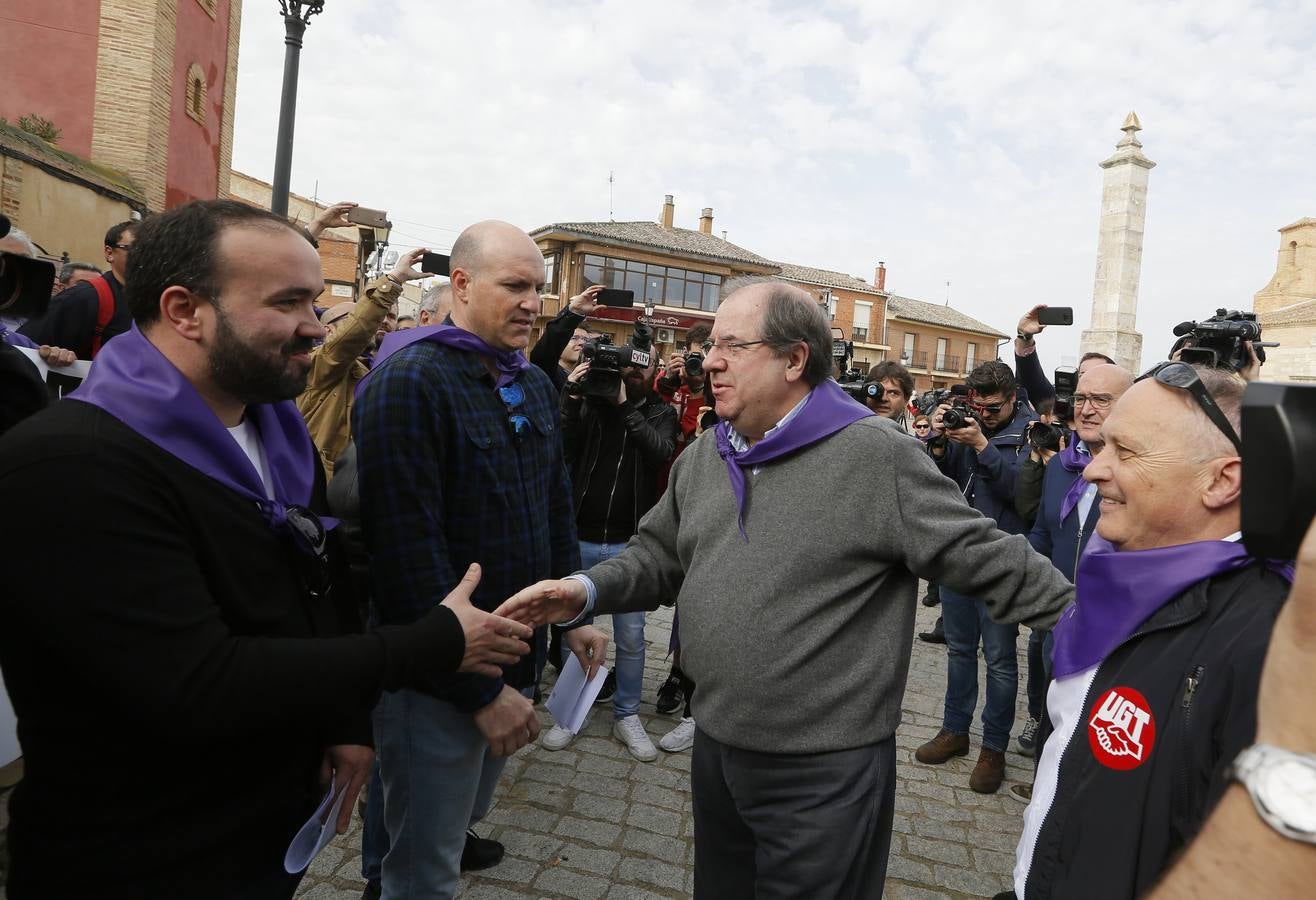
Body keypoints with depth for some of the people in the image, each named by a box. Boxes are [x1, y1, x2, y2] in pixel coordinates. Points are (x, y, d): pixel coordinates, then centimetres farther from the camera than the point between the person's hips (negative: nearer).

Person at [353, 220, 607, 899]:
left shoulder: (535, 385, 7)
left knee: (464, 817, 27)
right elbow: (409, 553, -24)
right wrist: (480, 689, -21)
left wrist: (574, 612, 8)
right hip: (438, 679, -7)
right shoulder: (408, 382, -19)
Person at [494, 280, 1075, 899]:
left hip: (827, 770, -6)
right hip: (716, 748, 7)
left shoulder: (876, 455, -16)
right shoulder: (701, 458, 5)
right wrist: (588, 590, -5)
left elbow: (984, 557, -12)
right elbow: (660, 555, 11)